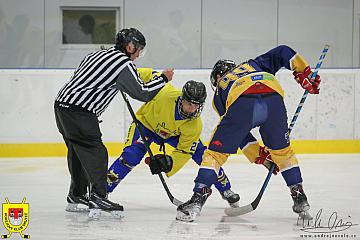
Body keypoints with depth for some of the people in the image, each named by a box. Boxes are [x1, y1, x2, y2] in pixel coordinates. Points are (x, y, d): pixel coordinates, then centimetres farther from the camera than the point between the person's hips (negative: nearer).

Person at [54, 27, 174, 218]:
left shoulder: (98, 54, 20)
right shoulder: (124, 63, -6)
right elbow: (142, 93, -5)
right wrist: (163, 79, 7)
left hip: (62, 104, 9)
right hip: (79, 113, -9)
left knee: (78, 152, 20)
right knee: (95, 153, -10)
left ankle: (76, 197, 28)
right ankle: (97, 199, -20)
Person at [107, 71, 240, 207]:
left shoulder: (194, 126, -30)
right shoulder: (165, 93, -39)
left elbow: (184, 151, -25)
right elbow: (149, 75, -23)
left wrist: (169, 163, -41)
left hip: (174, 134, 2)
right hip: (146, 123, -2)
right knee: (131, 155, -27)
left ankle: (224, 188, 18)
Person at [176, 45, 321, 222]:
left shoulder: (220, 90, 36)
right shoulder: (253, 65, 43)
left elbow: (237, 132, 31)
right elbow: (282, 53, 28)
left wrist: (260, 156, 34)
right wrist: (305, 75, 28)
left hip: (241, 105, -2)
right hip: (274, 99, 2)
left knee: (216, 152, 12)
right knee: (282, 150, 25)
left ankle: (198, 199, 3)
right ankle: (299, 197, 25)